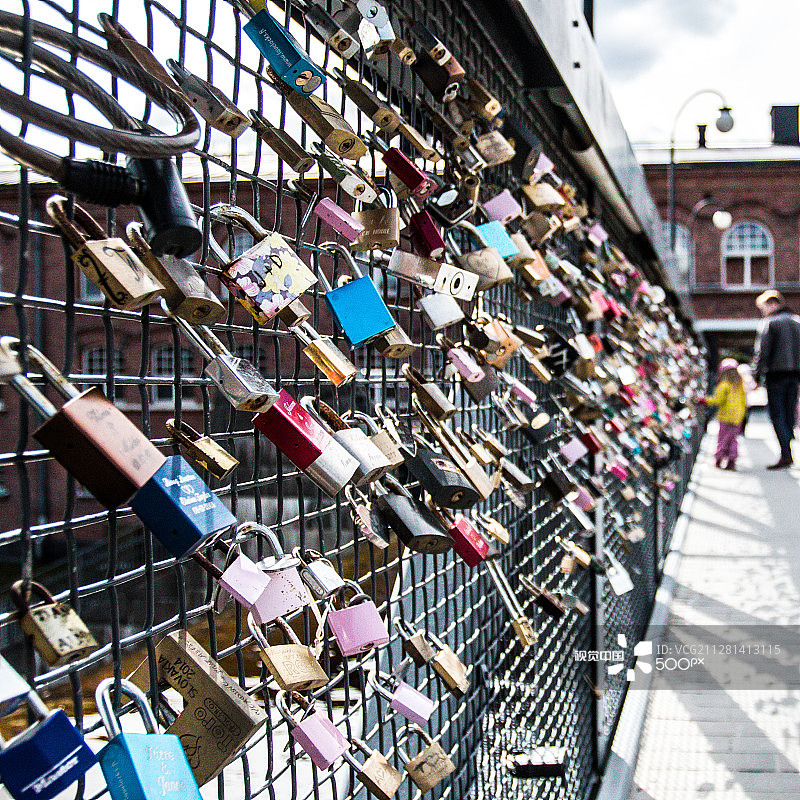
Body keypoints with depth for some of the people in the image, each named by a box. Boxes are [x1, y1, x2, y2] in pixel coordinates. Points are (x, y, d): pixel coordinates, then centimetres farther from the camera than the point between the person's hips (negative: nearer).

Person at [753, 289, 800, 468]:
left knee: (777, 415, -4)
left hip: (776, 374, -6)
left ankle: (785, 455, -11)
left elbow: (762, 351, -11)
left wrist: (757, 375, -5)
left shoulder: (769, 323, -5)